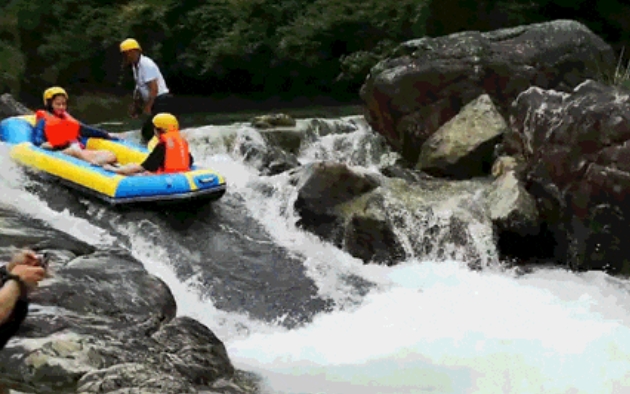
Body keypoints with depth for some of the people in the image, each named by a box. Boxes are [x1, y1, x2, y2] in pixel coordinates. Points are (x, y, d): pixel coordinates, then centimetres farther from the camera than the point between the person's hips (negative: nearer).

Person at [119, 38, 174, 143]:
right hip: (154, 103, 11)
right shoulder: (135, 66, 11)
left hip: (161, 102, -11)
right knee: (146, 130, 14)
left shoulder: (146, 64, -19)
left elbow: (154, 89, -23)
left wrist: (148, 107, -19)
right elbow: (138, 88, 21)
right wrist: (134, 106, 19)